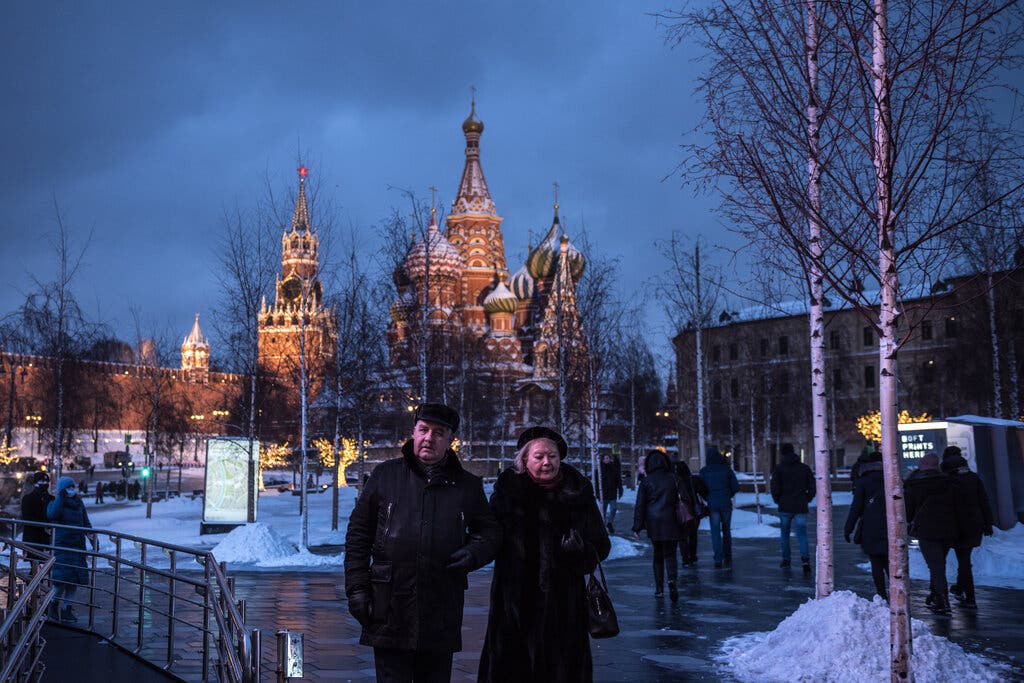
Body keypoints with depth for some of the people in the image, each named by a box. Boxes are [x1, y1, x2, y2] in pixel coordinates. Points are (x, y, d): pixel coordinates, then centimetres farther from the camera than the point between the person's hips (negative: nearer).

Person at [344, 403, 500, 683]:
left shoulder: (468, 486, 8)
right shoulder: (385, 475, 5)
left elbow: (490, 532, 16)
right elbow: (358, 534, 6)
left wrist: (473, 554, -6)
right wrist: (356, 587, -1)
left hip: (442, 615, 2)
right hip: (389, 614, -1)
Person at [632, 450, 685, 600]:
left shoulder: (646, 481, -1)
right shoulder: (673, 478, 0)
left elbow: (640, 505, -1)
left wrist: (637, 527, 2)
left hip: (653, 523, 1)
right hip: (670, 522, -1)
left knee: (657, 554, 13)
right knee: (670, 553, 3)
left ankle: (659, 587, 14)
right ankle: (671, 579, -24)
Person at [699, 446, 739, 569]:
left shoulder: (704, 471, -4)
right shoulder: (726, 468, -3)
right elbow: (736, 487, -2)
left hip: (712, 504, -1)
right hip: (726, 503, 1)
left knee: (715, 532, 3)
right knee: (726, 531, 15)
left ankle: (718, 560, -4)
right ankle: (728, 558, 19)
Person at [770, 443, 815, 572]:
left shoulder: (779, 468, -3)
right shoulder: (805, 467, 6)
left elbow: (775, 488, -9)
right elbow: (812, 487, 5)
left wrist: (777, 500, 7)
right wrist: (807, 499, 15)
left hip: (785, 507, -1)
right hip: (801, 507, 1)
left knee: (784, 534, 15)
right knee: (802, 534, -1)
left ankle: (786, 559, 19)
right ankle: (805, 559, -19)